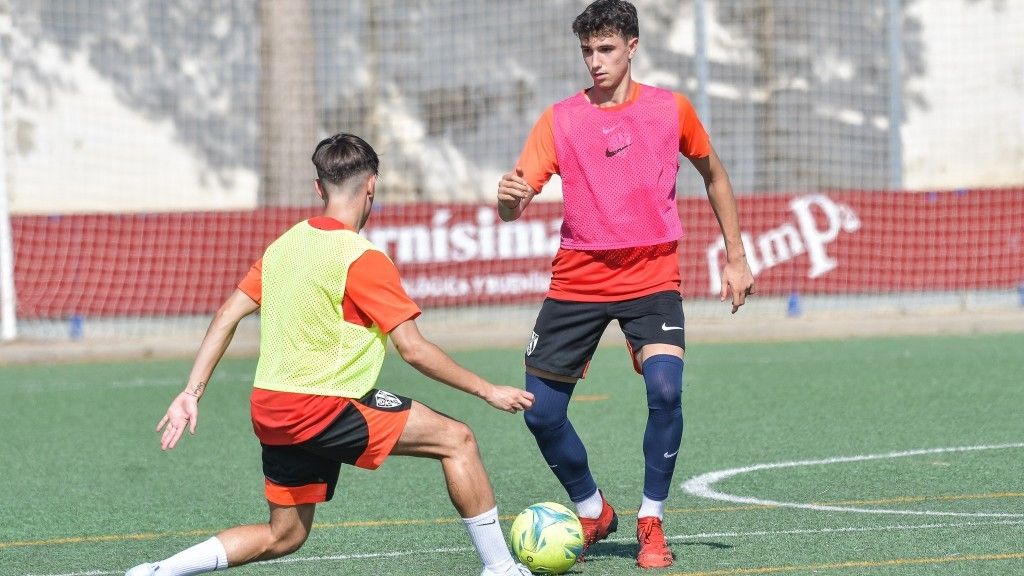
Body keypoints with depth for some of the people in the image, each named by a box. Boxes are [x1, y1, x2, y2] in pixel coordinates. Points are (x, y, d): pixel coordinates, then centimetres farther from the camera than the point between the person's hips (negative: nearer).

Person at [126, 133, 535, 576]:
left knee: (283, 537, 20)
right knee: (456, 440, -2)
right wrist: (487, 391, -3)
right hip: (324, 407, -8)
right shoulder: (362, 260, -12)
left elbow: (227, 316, 10)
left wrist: (192, 393, 12)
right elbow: (413, 349, -12)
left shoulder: (284, 245, 10)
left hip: (271, 412, 8)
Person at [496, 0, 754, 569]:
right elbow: (514, 207, -10)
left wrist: (736, 257, 14)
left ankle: (651, 523, -7)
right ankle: (592, 511, 26)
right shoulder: (560, 120, -3)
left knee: (666, 390, -24)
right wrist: (510, 196, -35)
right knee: (541, 412, -1)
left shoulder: (671, 110, -1)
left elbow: (714, 175, 16)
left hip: (653, 280, -1)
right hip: (577, 282, 1)